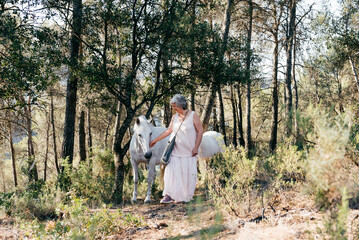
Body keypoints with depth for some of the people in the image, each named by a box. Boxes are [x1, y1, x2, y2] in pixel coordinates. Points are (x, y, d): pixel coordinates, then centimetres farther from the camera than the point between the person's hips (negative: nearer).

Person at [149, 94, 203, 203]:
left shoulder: (193, 115, -7)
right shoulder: (174, 117, 7)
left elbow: (200, 131, -6)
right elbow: (168, 130, 17)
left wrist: (196, 147, -12)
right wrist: (155, 140, 19)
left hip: (189, 151, -3)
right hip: (175, 150, 4)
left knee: (188, 173, 2)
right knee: (171, 171, -6)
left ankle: (187, 196, 16)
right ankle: (169, 195, -7)